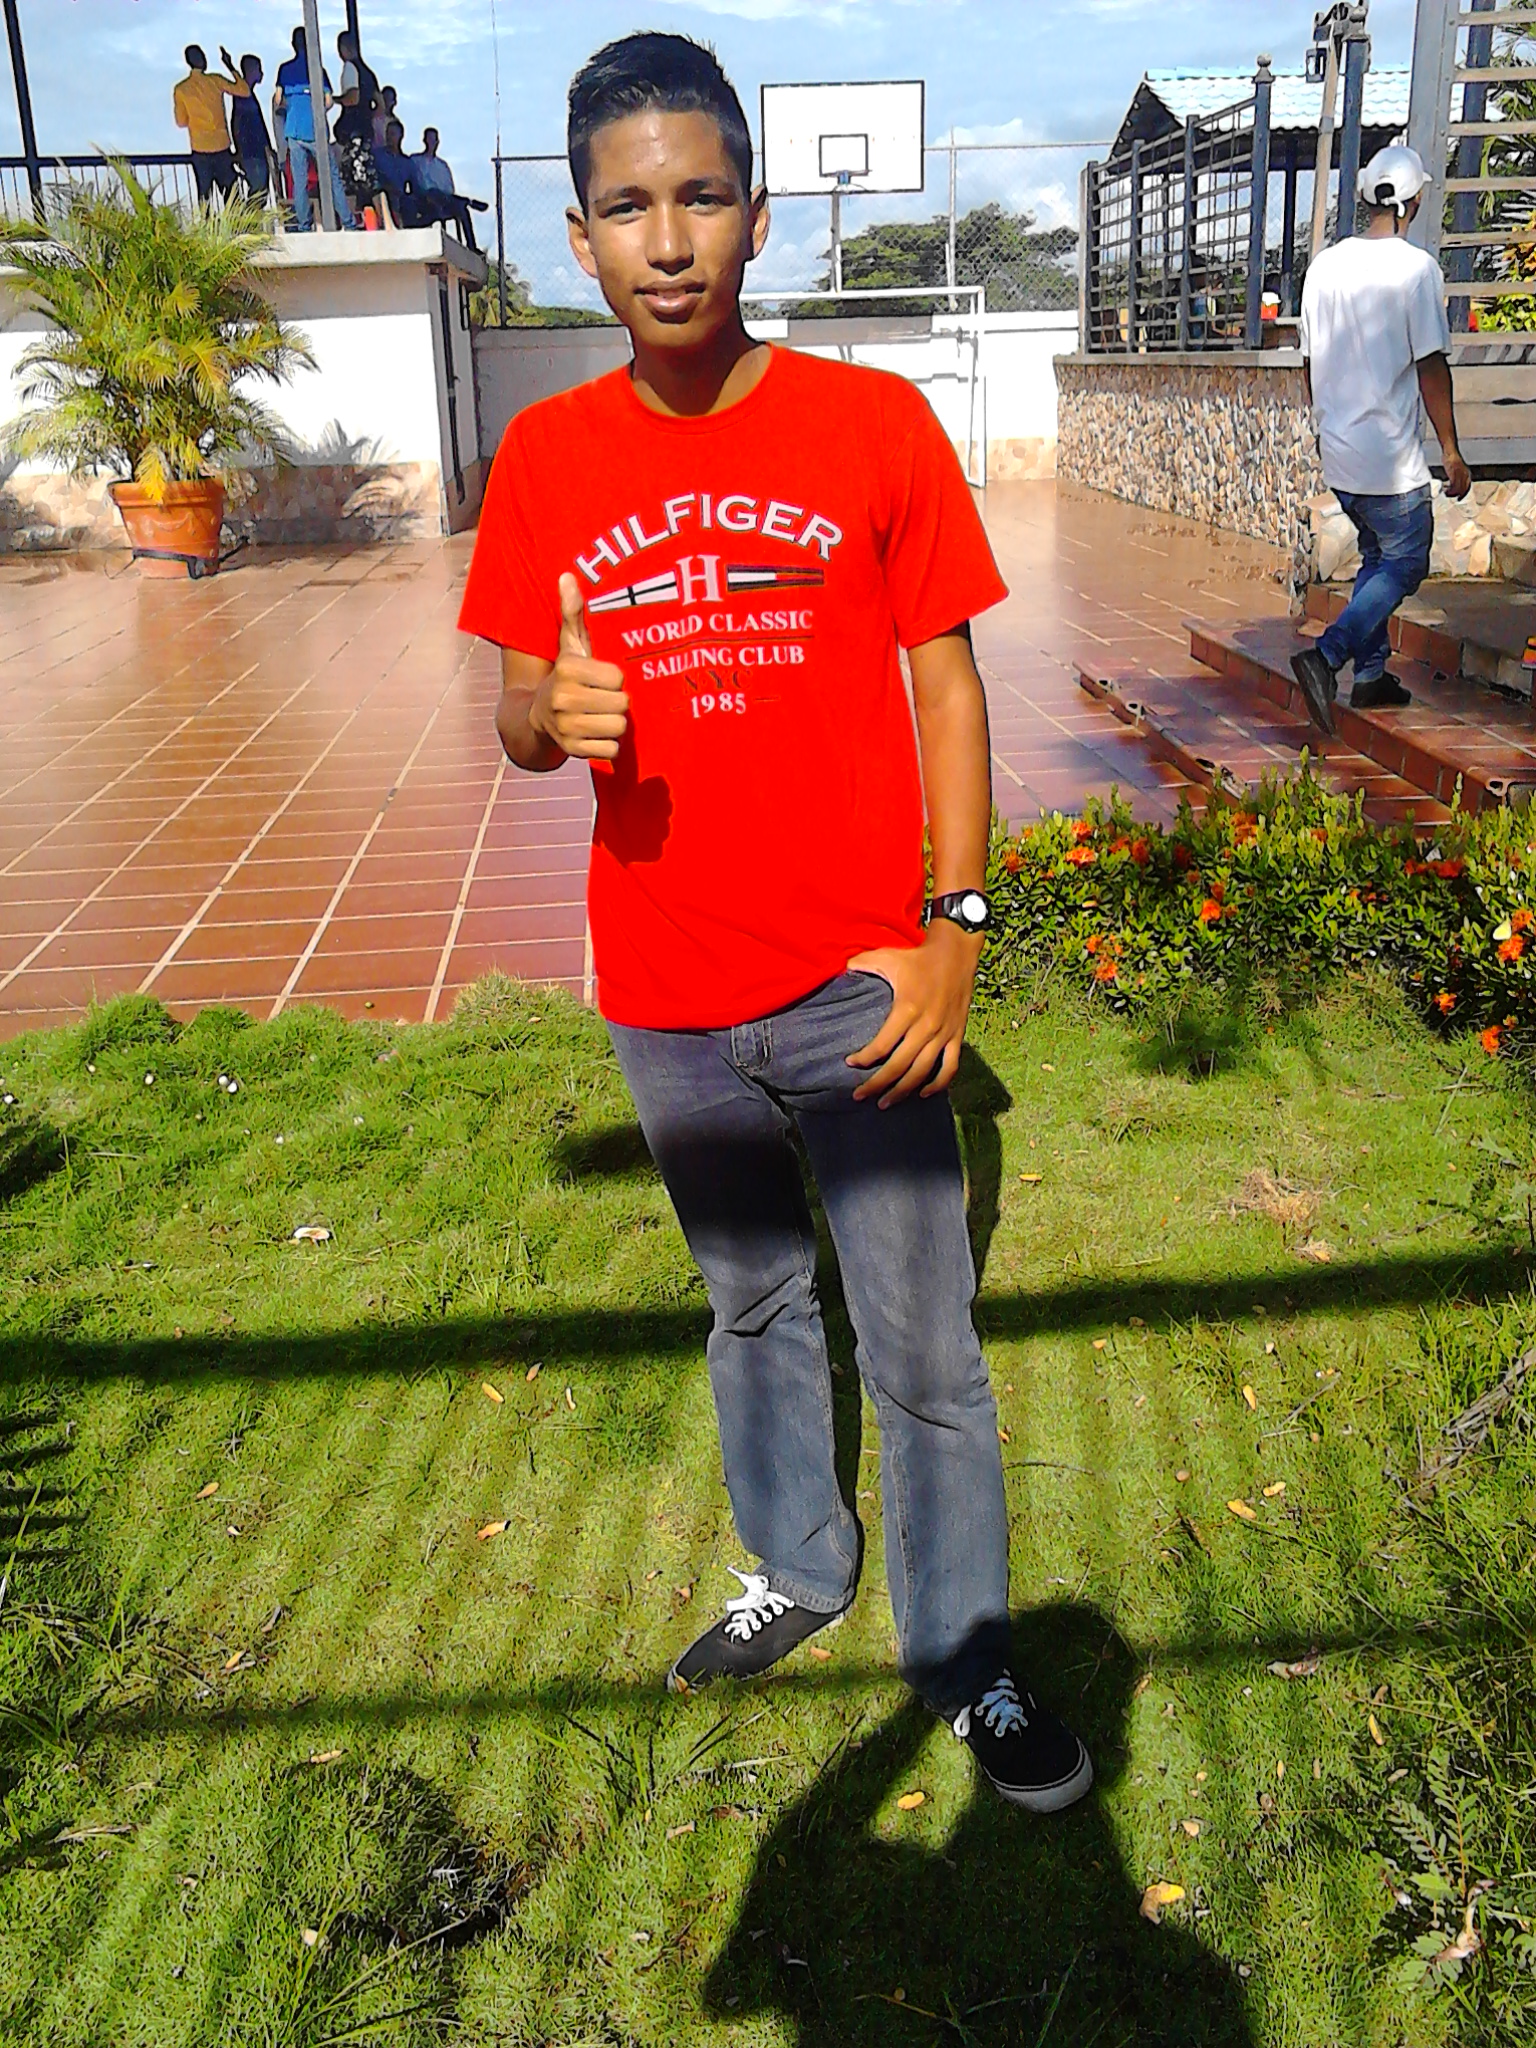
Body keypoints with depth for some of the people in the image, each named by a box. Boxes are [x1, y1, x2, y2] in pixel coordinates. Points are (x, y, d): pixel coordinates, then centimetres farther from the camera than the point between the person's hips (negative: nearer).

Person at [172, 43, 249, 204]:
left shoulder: (181, 89, -1)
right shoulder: (215, 81, -4)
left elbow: (181, 121, 5)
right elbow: (245, 91, 5)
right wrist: (230, 67, 14)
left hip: (199, 150, 0)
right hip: (222, 148, 0)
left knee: (204, 195, 3)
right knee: (231, 195, 6)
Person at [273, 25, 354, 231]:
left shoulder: (284, 69, 6)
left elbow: (278, 101, 3)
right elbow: (329, 101, -3)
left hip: (293, 130, 2)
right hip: (314, 131, -2)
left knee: (299, 181, 2)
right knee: (332, 178, 2)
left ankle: (303, 227, -2)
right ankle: (347, 222, -2)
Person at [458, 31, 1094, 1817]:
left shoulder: (875, 424, -6)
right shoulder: (547, 458, 0)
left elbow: (945, 685, -2)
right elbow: (520, 719, 4)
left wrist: (952, 932, -9)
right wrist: (551, 715, -21)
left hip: (861, 984, -2)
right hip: (667, 995, 3)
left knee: (925, 1354, 6)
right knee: (752, 1306, 22)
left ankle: (966, 1658, 28)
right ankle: (793, 1571, 44)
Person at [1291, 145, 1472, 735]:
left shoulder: (1324, 265, 6)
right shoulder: (1416, 268, -12)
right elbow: (1430, 366, -12)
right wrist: (1451, 450, -5)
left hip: (1336, 450, 7)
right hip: (1390, 455, -7)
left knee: (1377, 554, 20)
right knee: (1405, 564, 1)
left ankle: (1371, 675, 20)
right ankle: (1326, 655, -16)